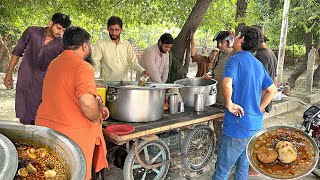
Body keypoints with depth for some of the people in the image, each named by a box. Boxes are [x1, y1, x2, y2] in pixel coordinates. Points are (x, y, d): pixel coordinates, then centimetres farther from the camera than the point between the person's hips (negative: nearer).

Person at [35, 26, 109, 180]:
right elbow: (87, 102, -33)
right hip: (72, 134, -8)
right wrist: (97, 120, -12)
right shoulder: (83, 67, -19)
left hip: (46, 124, 8)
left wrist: (98, 106, 17)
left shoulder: (55, 63, 12)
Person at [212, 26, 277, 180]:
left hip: (238, 124, -8)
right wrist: (259, 109, 16)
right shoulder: (258, 64, 11)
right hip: (256, 125, 8)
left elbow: (227, 83, -32)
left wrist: (229, 104, -18)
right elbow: (272, 90, 19)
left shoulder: (235, 59, -12)